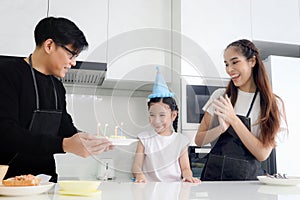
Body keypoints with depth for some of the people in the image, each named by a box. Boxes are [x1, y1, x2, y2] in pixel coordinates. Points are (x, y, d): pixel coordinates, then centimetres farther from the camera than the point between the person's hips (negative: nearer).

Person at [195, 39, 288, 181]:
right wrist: (222, 128, -12)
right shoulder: (220, 96, 5)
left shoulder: (273, 104, 1)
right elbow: (199, 140, 5)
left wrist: (233, 119, -13)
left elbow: (262, 154, -7)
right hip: (214, 174, 1)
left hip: (249, 176, -1)